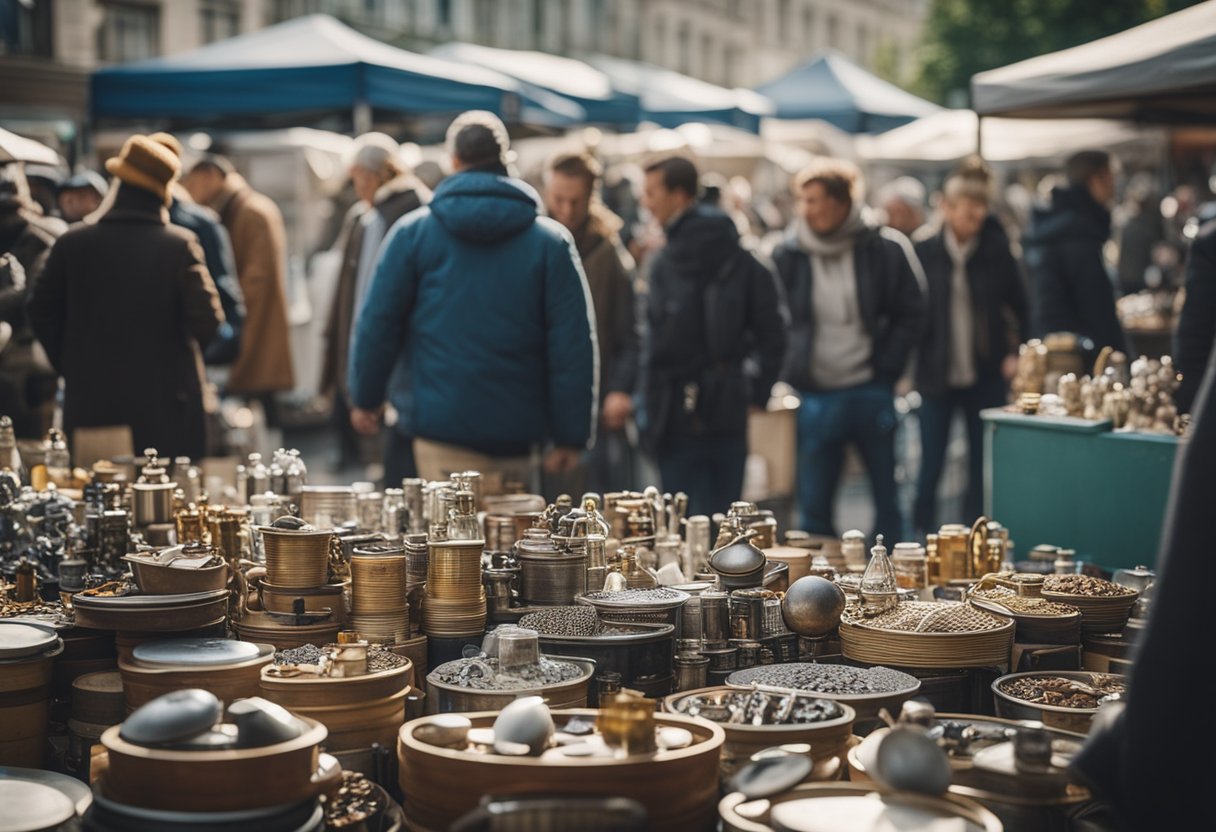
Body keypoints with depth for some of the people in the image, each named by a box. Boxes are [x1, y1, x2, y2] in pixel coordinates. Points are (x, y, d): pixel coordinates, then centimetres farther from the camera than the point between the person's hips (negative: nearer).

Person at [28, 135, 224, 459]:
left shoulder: (73, 242, -1)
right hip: (165, 405, -2)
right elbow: (207, 319, -12)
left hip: (90, 402, 2)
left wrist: (71, 367, 15)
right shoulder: (180, 244, -9)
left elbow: (42, 311, 5)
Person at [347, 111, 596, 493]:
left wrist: (365, 398, 17)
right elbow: (574, 344, -1)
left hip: (441, 432, -1)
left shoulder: (412, 232, 1)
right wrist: (570, 436, 3)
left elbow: (378, 323, 3)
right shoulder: (552, 240, 1)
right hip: (517, 435, 1)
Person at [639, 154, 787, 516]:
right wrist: (759, 390, 11)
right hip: (730, 408, 5)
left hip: (678, 410, -5)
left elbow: (657, 340, -14)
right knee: (726, 516, 13)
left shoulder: (664, 262, -11)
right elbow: (772, 327, 7)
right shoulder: (740, 256, 7)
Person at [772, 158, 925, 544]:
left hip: (871, 393, -1)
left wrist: (885, 367, -6)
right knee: (814, 507, 4)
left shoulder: (886, 250, -2)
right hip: (816, 397, 1)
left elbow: (911, 316, 3)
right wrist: (789, 372, -3)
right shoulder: (788, 256, 0)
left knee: (887, 502, 10)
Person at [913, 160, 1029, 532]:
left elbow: (1020, 308, 11)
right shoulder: (924, 253, -3)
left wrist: (1015, 354, 2)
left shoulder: (996, 252, 1)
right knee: (930, 465, 2)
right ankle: (923, 533, 17)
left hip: (986, 376, 1)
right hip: (937, 375, -1)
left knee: (982, 467, 7)